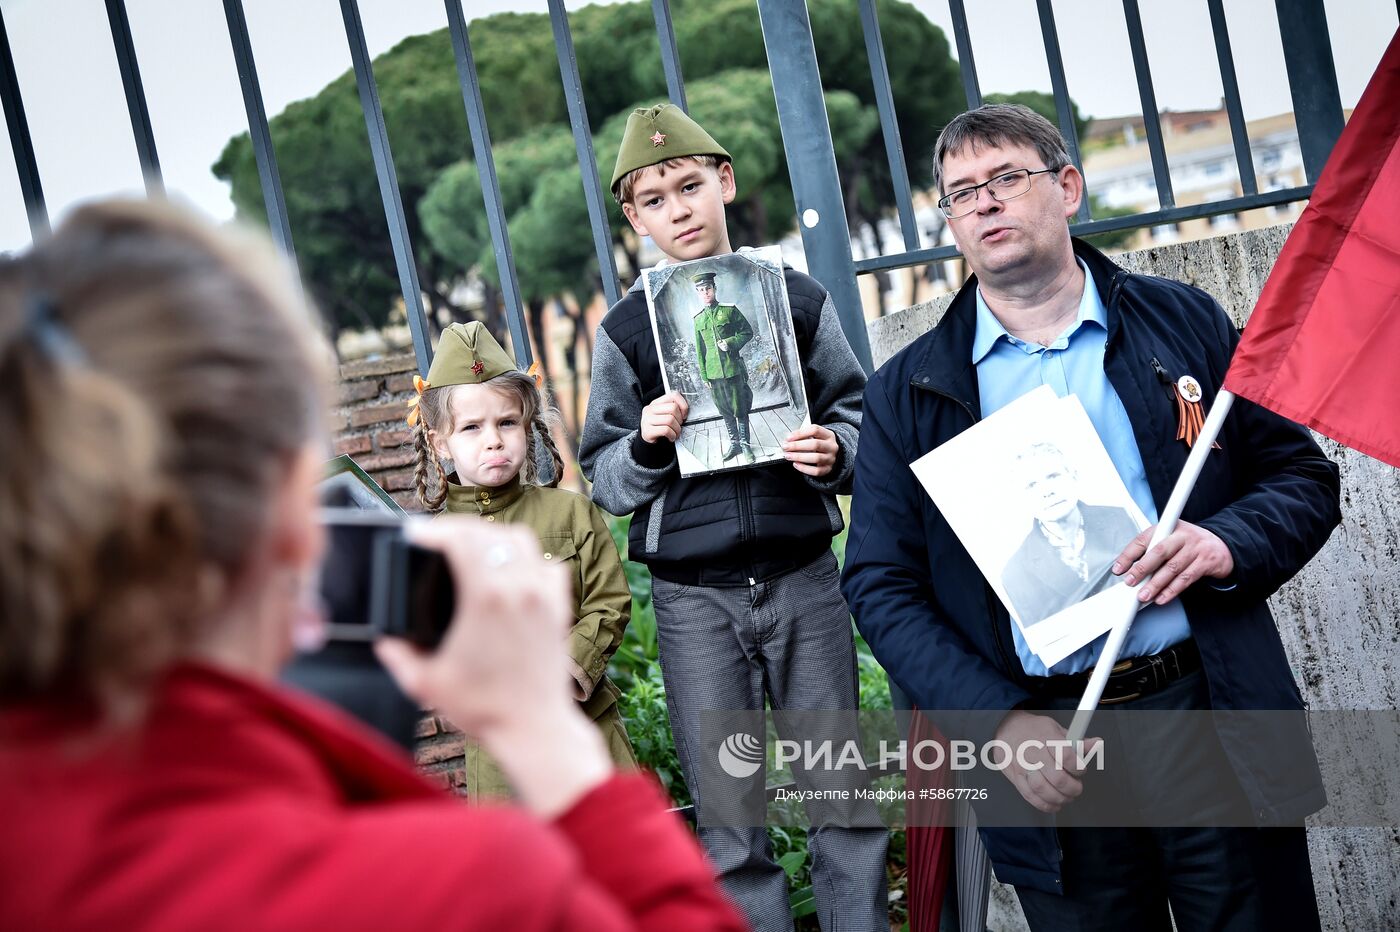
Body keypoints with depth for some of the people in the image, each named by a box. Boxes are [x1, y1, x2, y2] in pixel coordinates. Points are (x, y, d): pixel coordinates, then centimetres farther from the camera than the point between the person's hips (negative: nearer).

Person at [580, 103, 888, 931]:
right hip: (693, 599, 0)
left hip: (805, 581, 1)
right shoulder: (626, 328, 4)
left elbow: (856, 414, 12)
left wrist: (834, 451, -9)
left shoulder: (797, 297, 5)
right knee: (730, 822, 6)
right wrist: (647, 445, -14)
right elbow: (606, 482, 6)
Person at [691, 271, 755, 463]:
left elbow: (748, 332, 2)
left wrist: (731, 343, -15)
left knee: (739, 409, 0)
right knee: (725, 411, 10)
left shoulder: (729, 310, -3)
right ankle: (734, 444, 20)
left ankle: (745, 445, 10)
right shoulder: (699, 319, 7)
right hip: (713, 373, 3)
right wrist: (704, 376, 8)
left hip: (733, 369, -3)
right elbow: (700, 350, 11)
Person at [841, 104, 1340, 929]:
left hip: (1212, 713, 1)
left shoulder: (1184, 323, 7)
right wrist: (999, 721, -11)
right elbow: (880, 584, 1)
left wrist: (1228, 543, -14)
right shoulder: (908, 393, 4)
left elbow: (1303, 475, 9)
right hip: (1052, 763, 0)